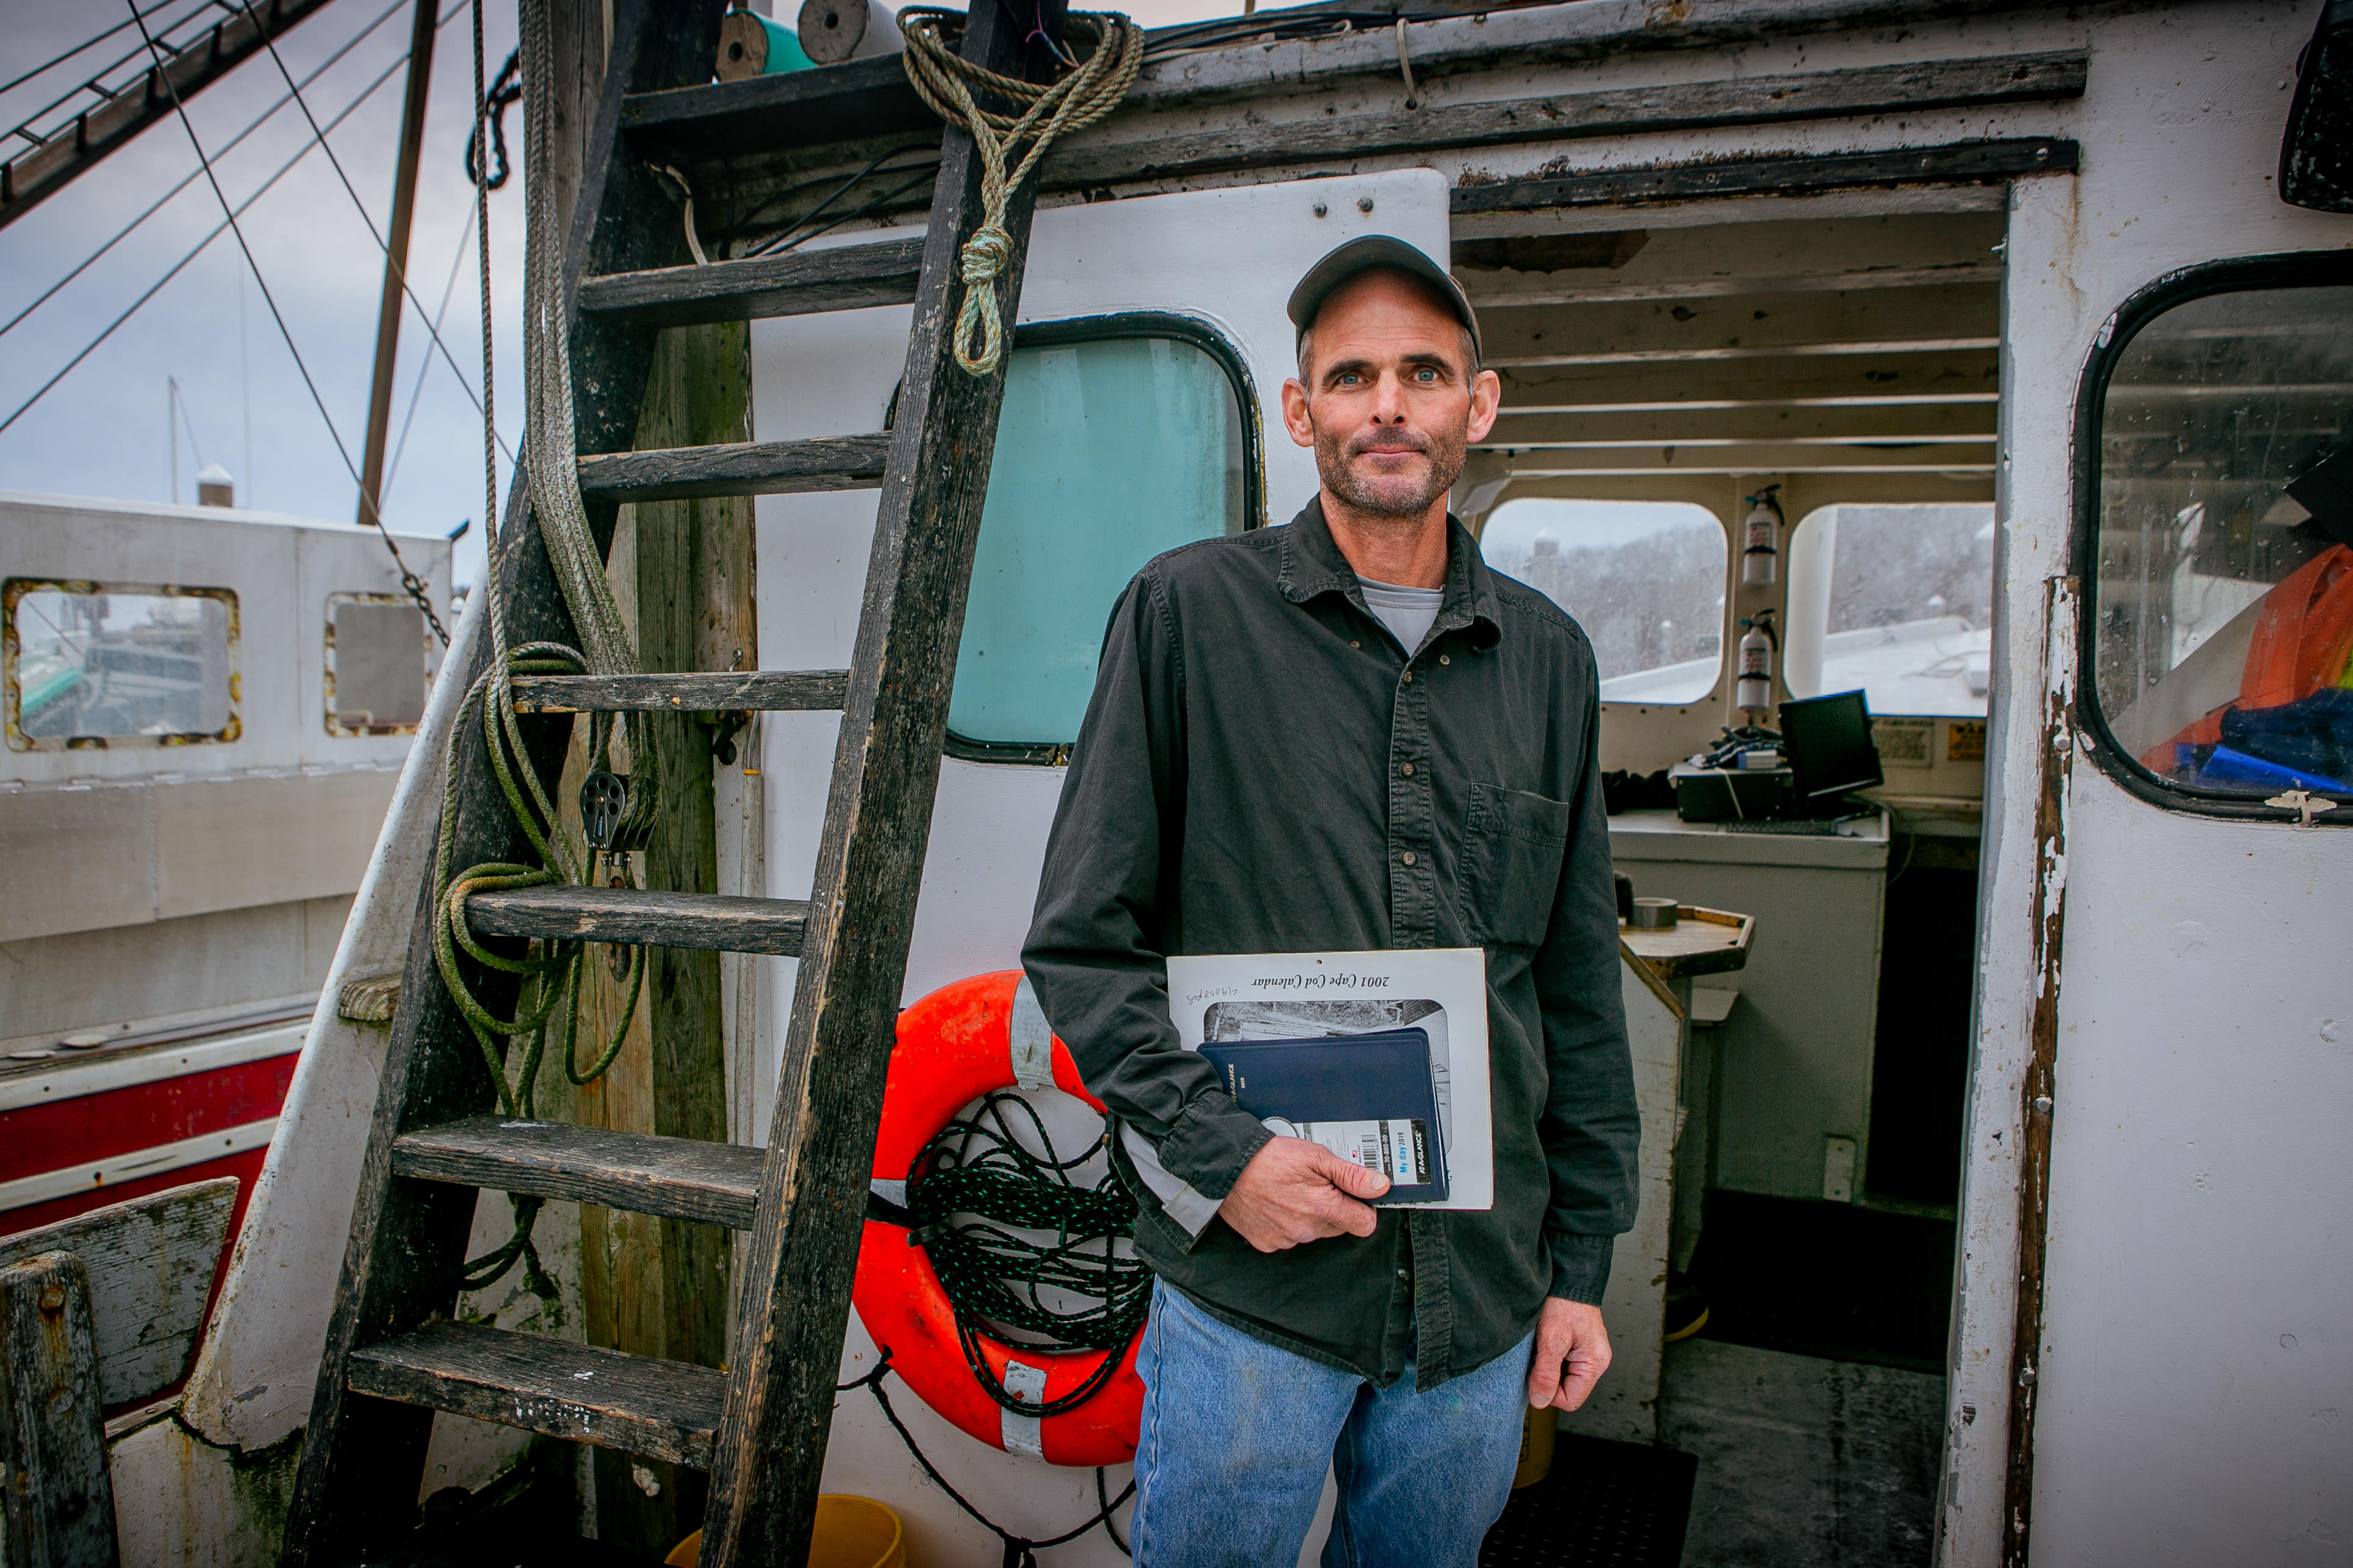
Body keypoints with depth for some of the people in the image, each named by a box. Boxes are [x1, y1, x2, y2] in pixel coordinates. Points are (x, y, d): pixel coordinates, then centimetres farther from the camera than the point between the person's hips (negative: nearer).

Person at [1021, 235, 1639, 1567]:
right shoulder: (1190, 612, -4)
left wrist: (1582, 1263, 10)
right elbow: (1080, 940, -4)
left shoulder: (1548, 655, 7)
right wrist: (1215, 1147, -15)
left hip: (1484, 1303, 4)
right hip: (1249, 1290, -3)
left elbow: (1582, 987, 10)